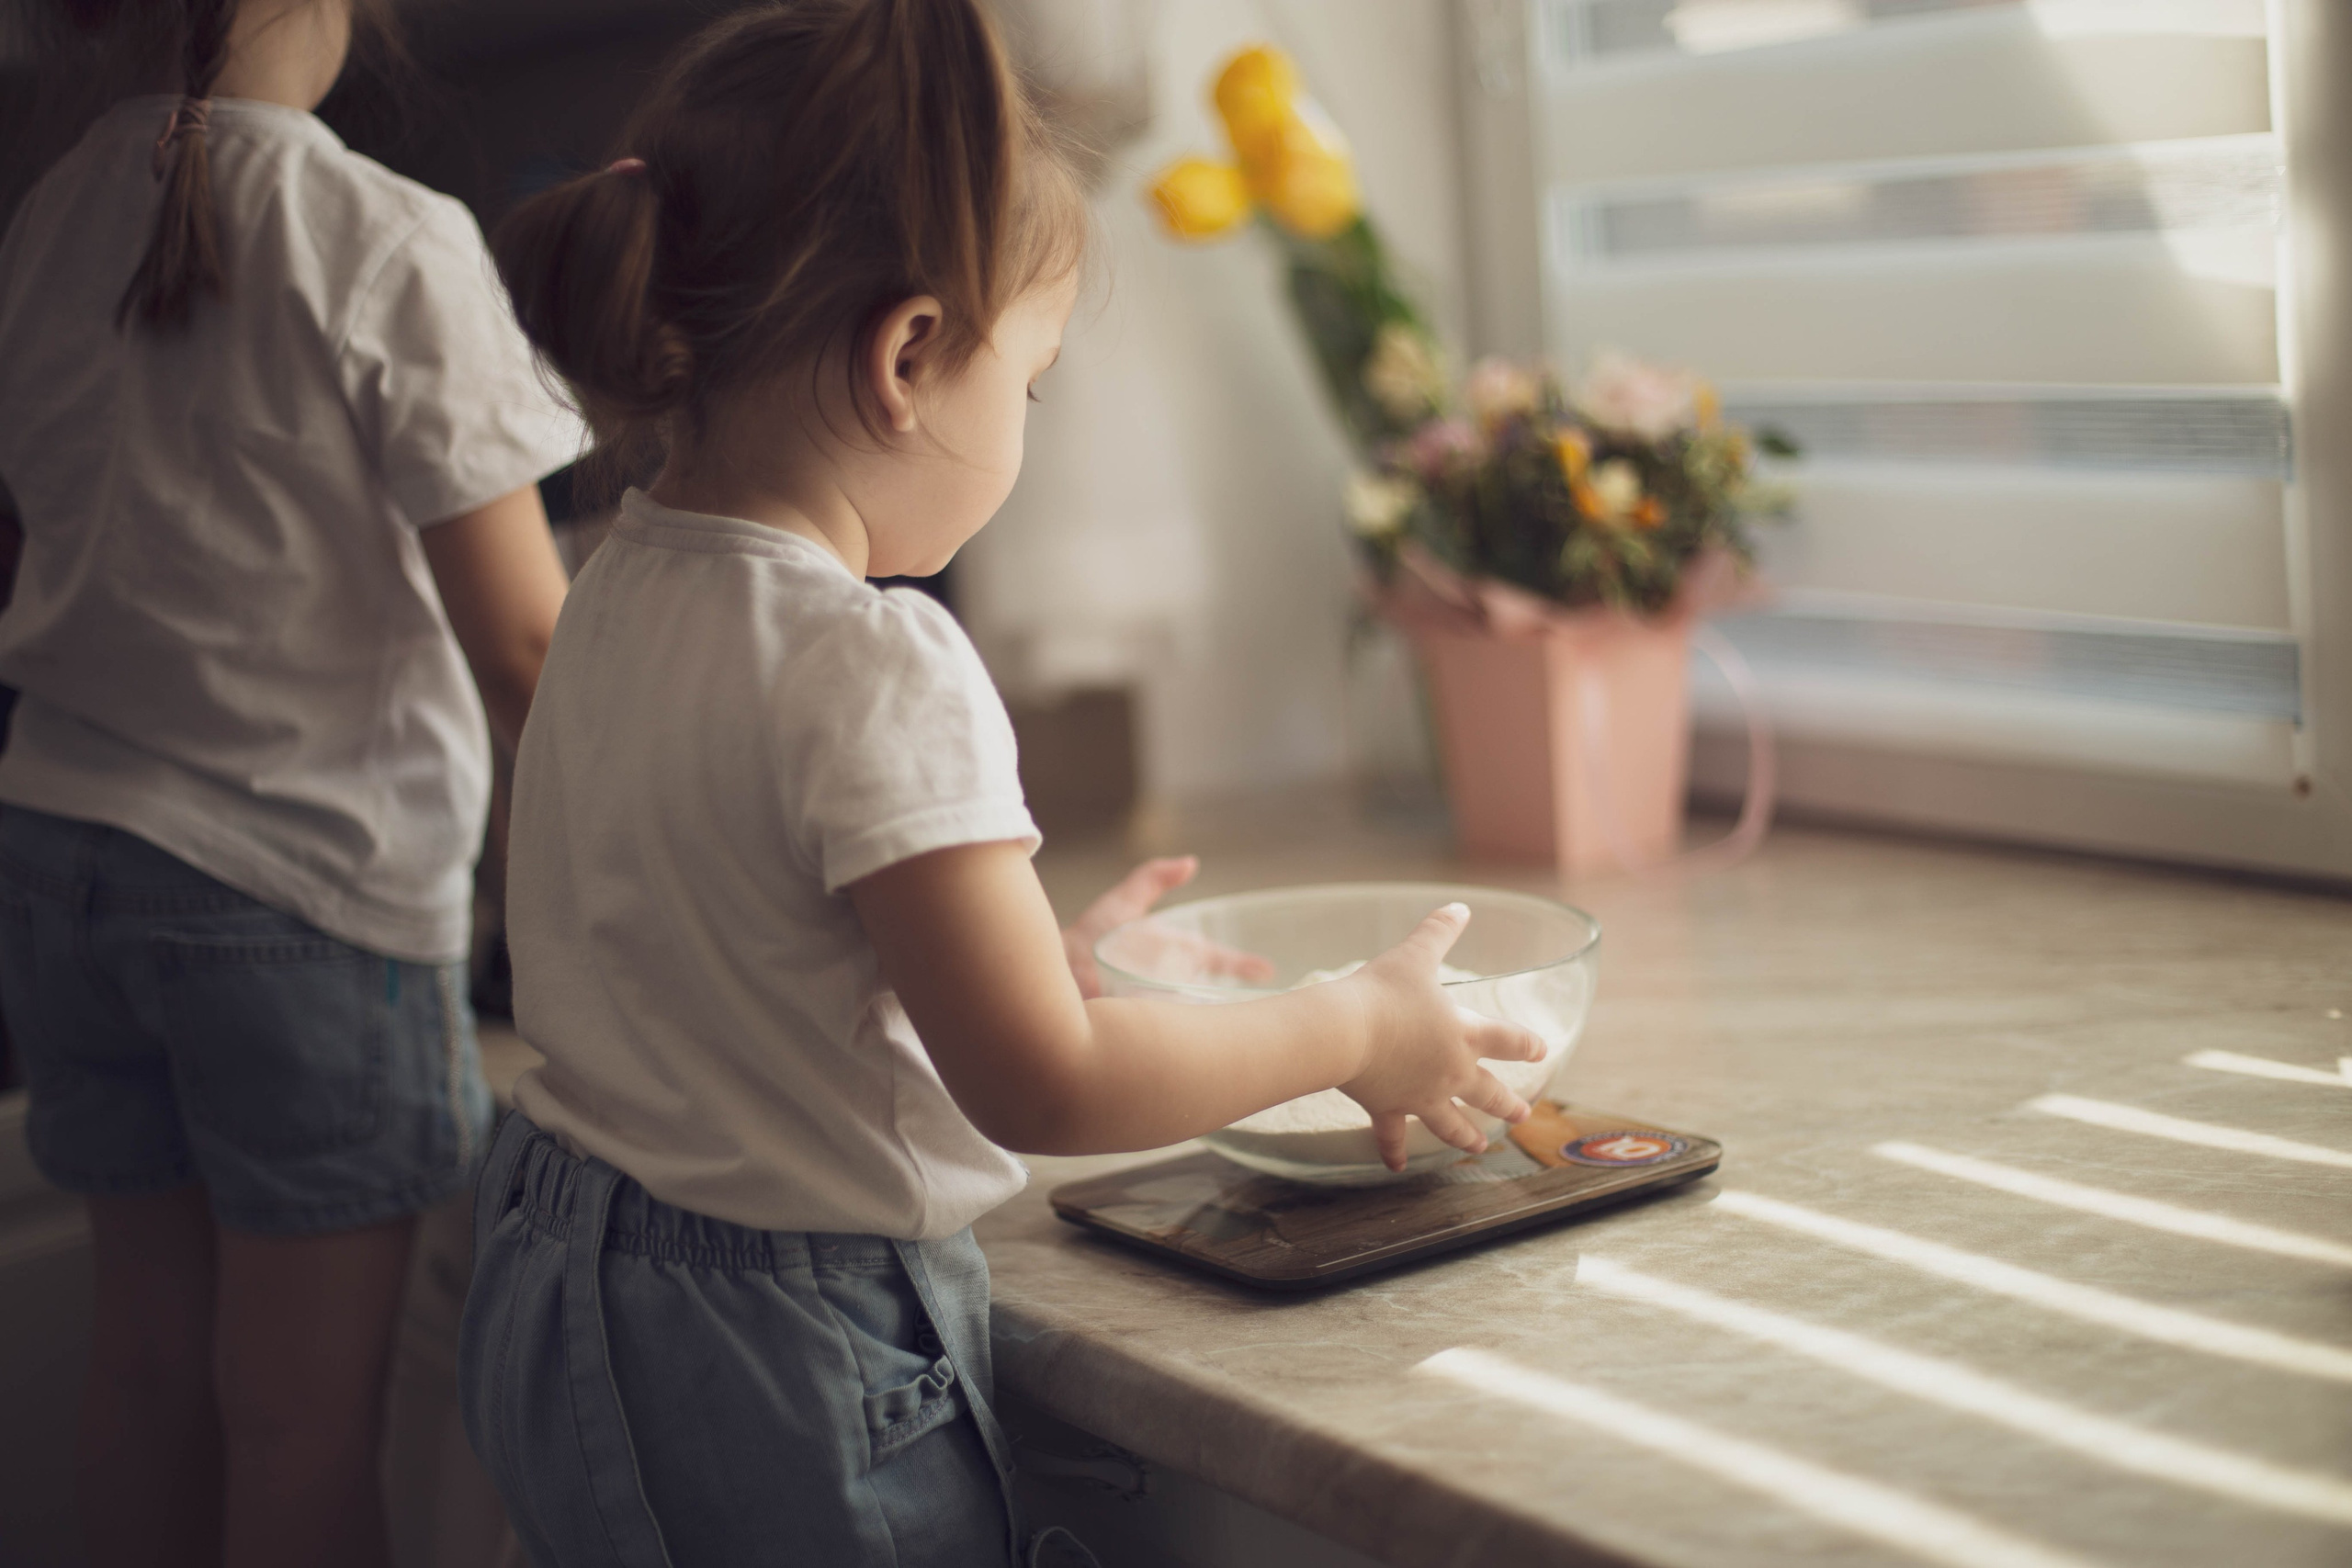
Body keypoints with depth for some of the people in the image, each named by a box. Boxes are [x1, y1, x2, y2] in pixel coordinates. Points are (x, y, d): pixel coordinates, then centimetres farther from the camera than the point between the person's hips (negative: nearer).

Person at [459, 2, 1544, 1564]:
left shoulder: (620, 599, 2)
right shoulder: (871, 668, -25)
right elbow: (1046, 1089, -24)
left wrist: (1030, 957, 16)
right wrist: (1358, 1032, -11)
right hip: (772, 1365, -9)